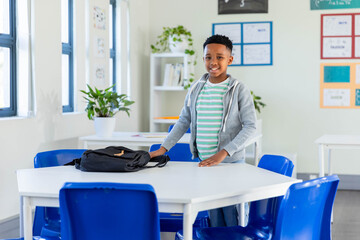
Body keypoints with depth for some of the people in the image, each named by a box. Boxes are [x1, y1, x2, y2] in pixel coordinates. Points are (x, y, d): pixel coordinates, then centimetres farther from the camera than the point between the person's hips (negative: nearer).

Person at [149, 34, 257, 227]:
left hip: (231, 161, -4)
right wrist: (163, 149, 6)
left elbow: (250, 126, -10)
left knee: (232, 215, -1)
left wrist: (222, 153, -18)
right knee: (213, 215, 10)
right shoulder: (196, 88, 8)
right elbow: (183, 121, 14)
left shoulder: (238, 90, -5)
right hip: (203, 161, 4)